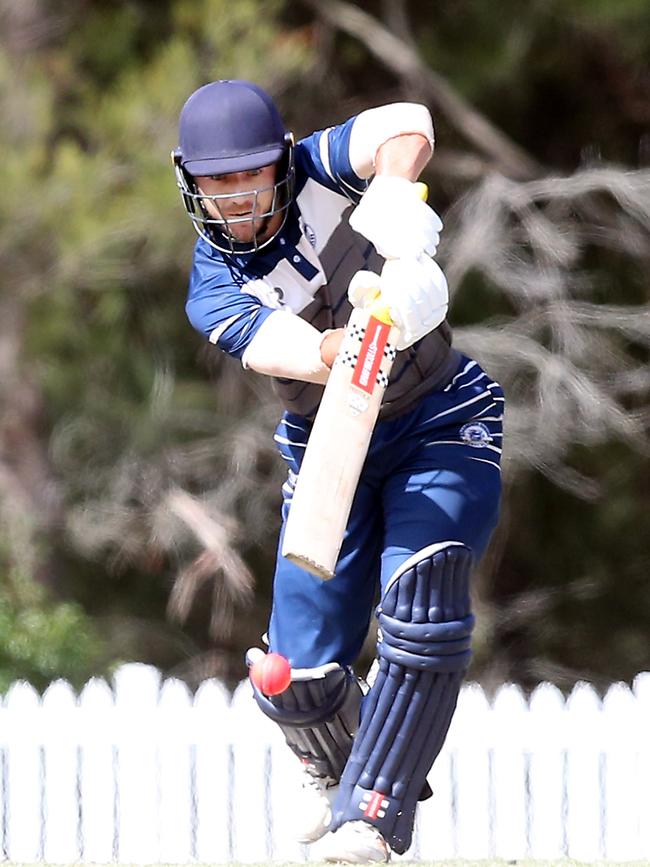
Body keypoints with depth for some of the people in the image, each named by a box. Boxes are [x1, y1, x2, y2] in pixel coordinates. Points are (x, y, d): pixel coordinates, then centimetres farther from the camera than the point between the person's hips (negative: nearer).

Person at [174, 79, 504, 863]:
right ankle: (332, 770, 32)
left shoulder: (315, 173, -13)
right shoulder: (214, 293, -12)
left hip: (444, 423, -2)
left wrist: (392, 200, -51)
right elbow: (288, 349, -31)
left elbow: (407, 125, -34)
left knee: (421, 582, -30)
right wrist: (349, 345, -51)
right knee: (301, 680, -5)